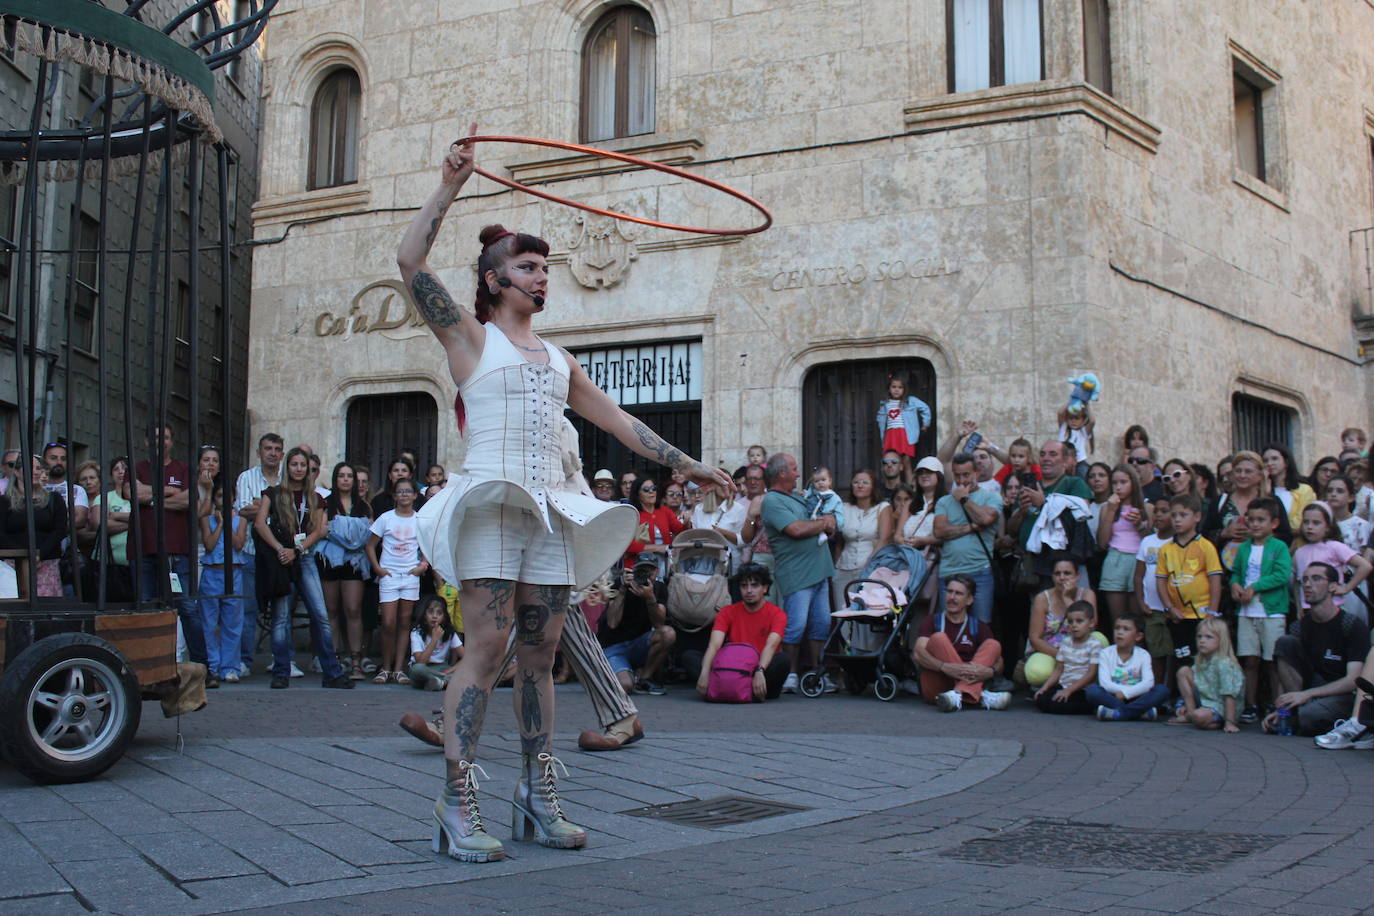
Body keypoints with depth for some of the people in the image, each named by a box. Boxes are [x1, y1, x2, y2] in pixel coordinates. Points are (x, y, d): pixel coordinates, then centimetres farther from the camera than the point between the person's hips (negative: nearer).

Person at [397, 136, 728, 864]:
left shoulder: (558, 360, 22)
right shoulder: (469, 337, 7)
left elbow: (616, 421, 25)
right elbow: (411, 261, -4)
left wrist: (684, 464, 23)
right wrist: (450, 186, -6)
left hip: (549, 513, 6)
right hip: (490, 504, -5)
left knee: (540, 654, 4)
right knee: (486, 647, -13)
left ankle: (538, 799, 10)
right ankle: (456, 806, -9)